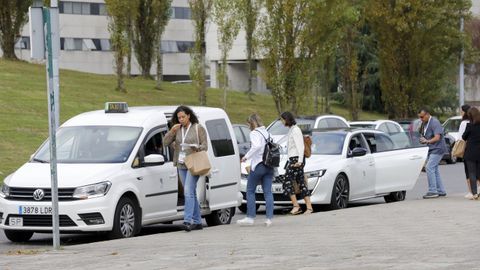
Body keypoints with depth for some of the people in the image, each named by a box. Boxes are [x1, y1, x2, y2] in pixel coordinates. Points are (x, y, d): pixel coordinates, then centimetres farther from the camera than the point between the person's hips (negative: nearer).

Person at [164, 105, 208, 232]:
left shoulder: (198, 128, -1)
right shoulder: (177, 129, 11)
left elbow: (205, 146, -2)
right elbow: (166, 142, 5)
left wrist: (197, 148, -22)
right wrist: (172, 131, -10)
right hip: (181, 165, 6)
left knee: (188, 192, -18)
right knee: (191, 193, 9)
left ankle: (188, 220, -25)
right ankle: (197, 222, 15)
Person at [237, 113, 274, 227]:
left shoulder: (254, 133, -8)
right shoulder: (267, 133, 14)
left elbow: (257, 146, -27)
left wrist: (246, 156, -18)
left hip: (258, 165, -7)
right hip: (269, 166, 7)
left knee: (250, 191, 3)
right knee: (268, 192, 5)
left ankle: (250, 217, 2)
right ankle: (269, 218, -1)